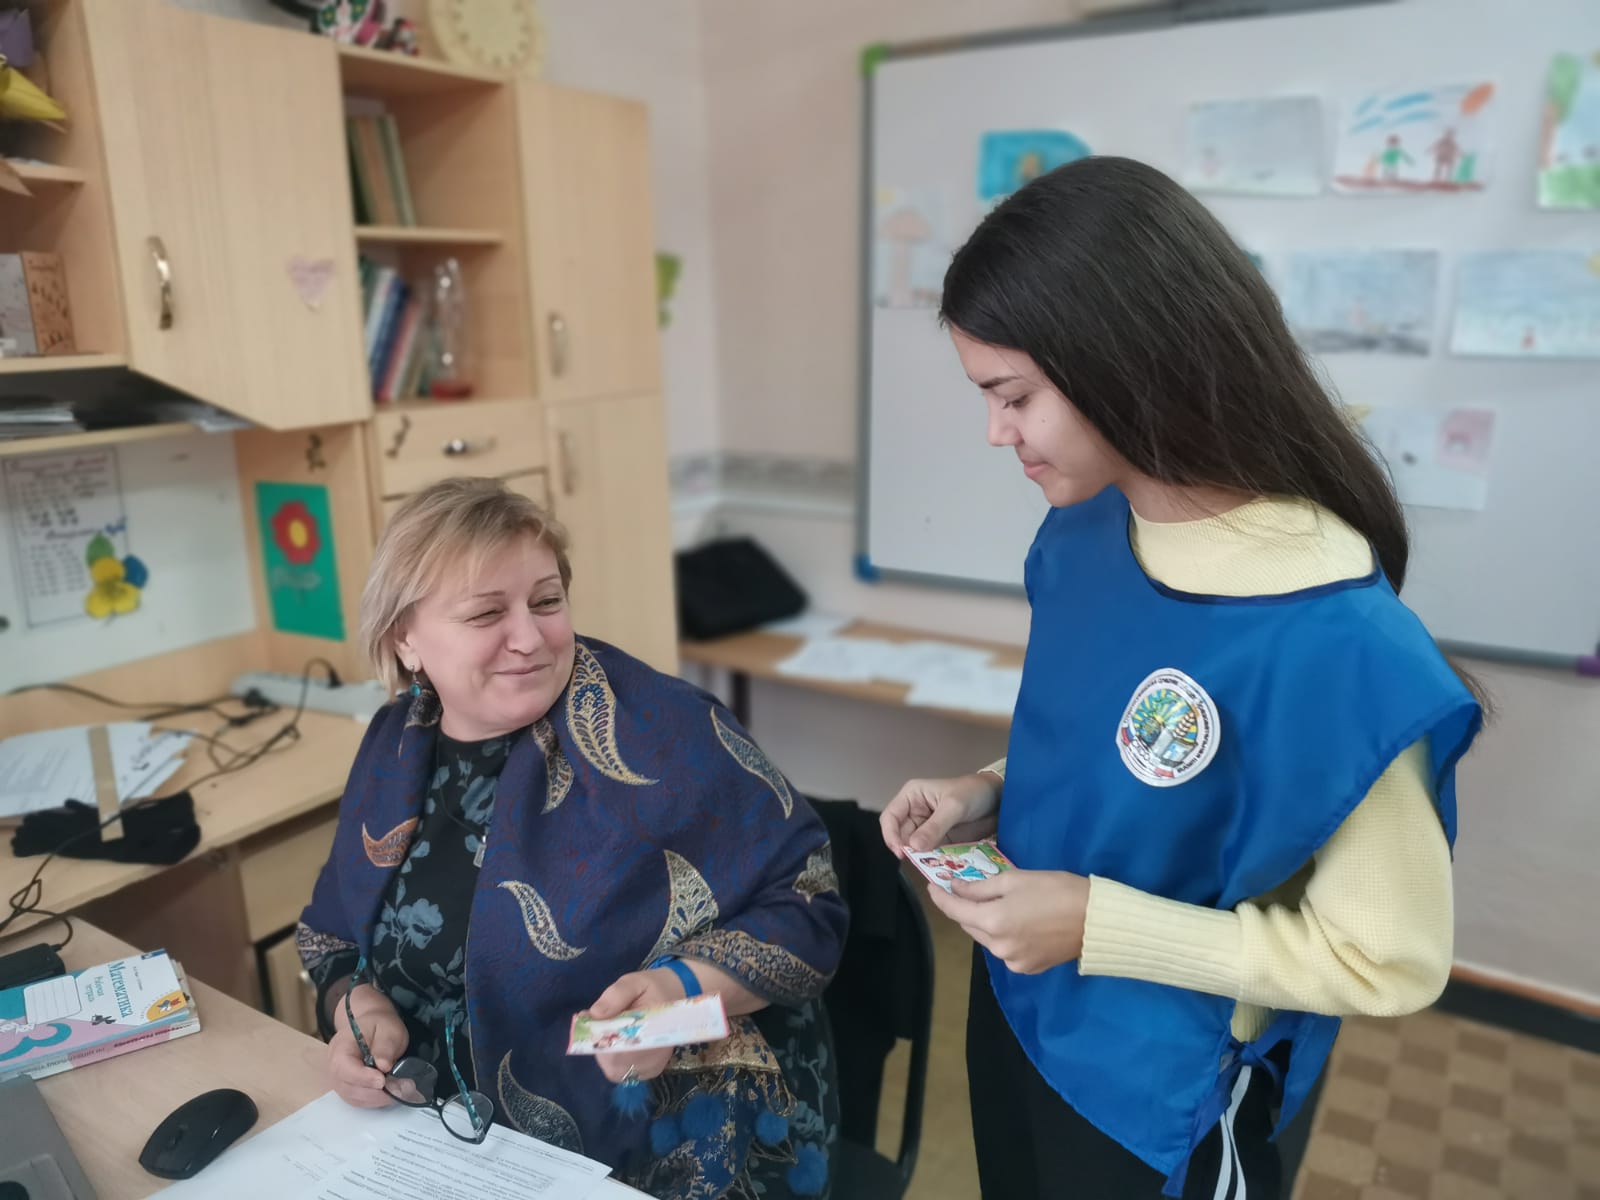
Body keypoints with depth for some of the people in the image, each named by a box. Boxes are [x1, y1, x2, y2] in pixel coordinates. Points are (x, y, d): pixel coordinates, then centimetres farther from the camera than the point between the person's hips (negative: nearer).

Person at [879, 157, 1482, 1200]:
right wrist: (993, 796, -10)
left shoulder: (1335, 648, -32)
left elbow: (1391, 959, -22)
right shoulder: (1080, 535, -10)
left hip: (1163, 1101, -6)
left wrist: (1098, 924, -25)